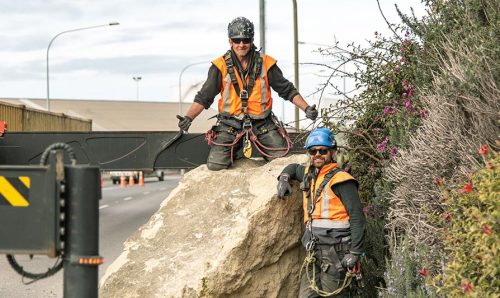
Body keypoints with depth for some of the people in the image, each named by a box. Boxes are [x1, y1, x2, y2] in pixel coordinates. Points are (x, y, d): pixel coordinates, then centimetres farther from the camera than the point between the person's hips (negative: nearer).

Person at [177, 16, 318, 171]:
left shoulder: (265, 63, 0)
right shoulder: (221, 66, -3)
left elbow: (287, 90, 7)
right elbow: (203, 97, -2)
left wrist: (307, 109, -4)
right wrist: (188, 118, -16)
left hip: (262, 123, 1)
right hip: (230, 124, -1)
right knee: (215, 165, -15)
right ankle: (232, 152, 21)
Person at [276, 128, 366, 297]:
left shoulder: (340, 179, -6)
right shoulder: (309, 174, 18)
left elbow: (357, 218, -11)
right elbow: (293, 168, 43)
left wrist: (354, 253, -17)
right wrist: (284, 178, 19)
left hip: (335, 250, -8)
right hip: (314, 251, 8)